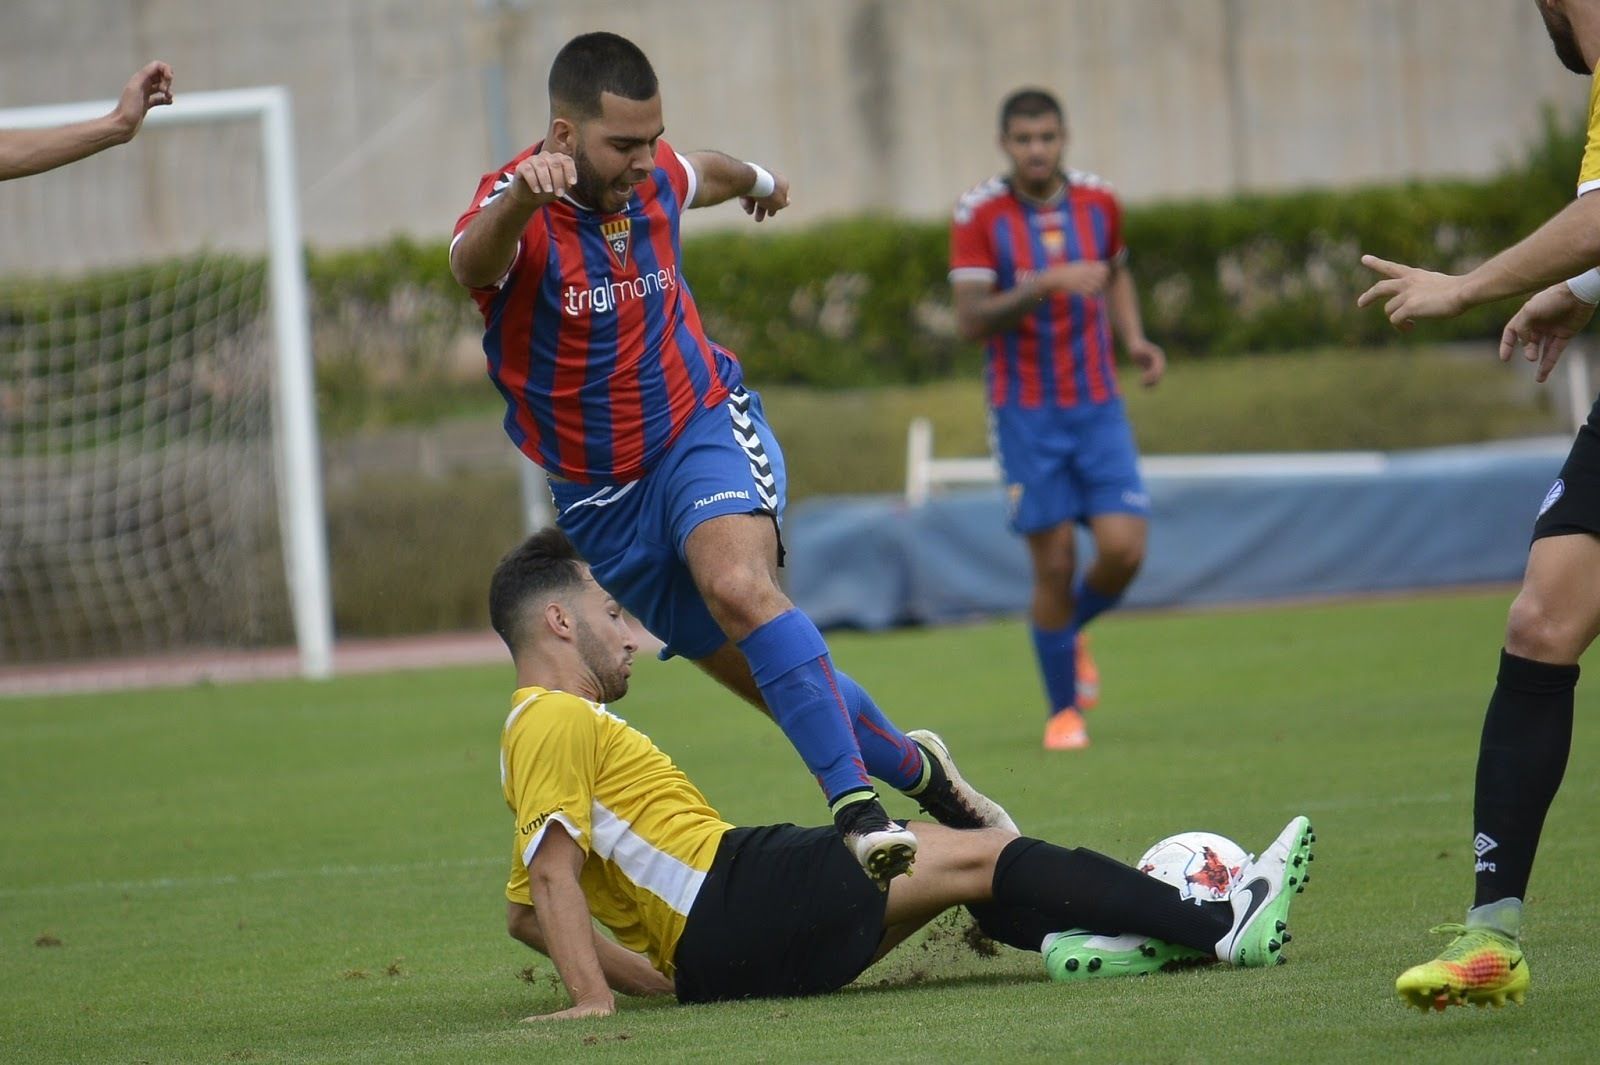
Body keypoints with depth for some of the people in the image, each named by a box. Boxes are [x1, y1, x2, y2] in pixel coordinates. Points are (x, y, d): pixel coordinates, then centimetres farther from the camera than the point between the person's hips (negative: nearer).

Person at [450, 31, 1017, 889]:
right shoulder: (518, 211, -21)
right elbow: (472, 262, -47)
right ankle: (911, 768, 30)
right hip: (601, 495, 0)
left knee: (739, 585, -32)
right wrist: (522, 193, -70)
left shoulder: (655, 177, -5)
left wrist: (758, 181, 45)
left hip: (704, 430, 1)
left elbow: (707, 176, 21)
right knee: (783, 685, 4)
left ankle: (858, 805, -36)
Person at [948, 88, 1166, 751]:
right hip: (1025, 415, -3)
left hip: (1097, 407, 3)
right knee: (1054, 565, -5)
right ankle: (1064, 710, 13)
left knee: (1124, 548, -10)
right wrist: (1044, 285, -28)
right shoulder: (979, 216, -8)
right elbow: (970, 321, -15)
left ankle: (1074, 631, 23)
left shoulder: (1099, 202, 3)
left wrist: (1134, 339, 6)